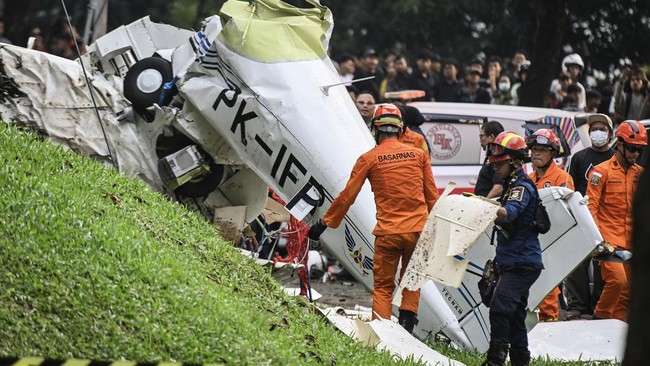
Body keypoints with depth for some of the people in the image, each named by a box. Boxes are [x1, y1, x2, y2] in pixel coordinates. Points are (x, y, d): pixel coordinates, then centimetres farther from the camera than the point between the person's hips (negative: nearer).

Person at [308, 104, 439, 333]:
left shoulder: (369, 159, 1)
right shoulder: (418, 154, 7)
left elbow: (347, 196, 4)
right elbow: (431, 195, 10)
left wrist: (325, 223, 13)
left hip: (387, 232, -2)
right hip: (418, 229, 2)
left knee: (383, 286, 8)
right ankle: (407, 321, 3)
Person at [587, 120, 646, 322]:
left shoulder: (639, 173, 12)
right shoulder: (602, 171, -3)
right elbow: (591, 206, -6)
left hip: (631, 240, 5)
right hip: (609, 237, -5)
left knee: (628, 288, 5)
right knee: (617, 279, -19)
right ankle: (600, 317, -1)